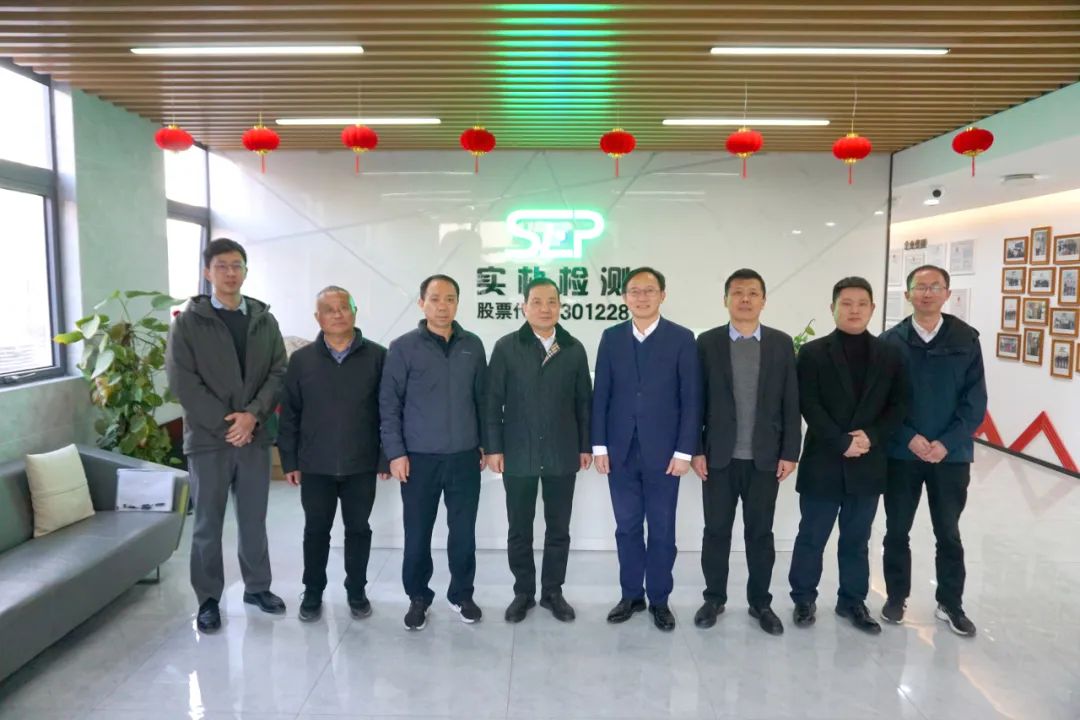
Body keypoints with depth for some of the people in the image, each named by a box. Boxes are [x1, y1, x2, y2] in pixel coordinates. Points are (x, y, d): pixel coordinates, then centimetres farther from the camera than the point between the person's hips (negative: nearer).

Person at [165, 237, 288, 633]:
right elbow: (182, 381, -9)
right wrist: (226, 424, -13)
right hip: (208, 438, -3)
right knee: (208, 523, 7)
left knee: (254, 519, 14)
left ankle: (257, 587, 29)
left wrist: (253, 414, -13)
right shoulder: (188, 321, -3)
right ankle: (208, 599, 20)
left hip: (255, 436, 3)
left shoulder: (264, 320, 7)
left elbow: (279, 373, 2)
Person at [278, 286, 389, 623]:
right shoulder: (301, 359, 1)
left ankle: (357, 591, 28)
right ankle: (312, 592, 28)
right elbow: (289, 414, 4)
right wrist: (290, 461, 1)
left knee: (358, 529, 12)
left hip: (361, 465, -1)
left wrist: (386, 457, -5)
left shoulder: (377, 356, -3)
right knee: (316, 531, 11)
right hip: (315, 465, 1)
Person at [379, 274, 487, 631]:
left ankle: (462, 594, 27)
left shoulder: (473, 345, 5)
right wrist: (395, 452, -7)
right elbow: (389, 404, -3)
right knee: (417, 534, 8)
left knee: (463, 532, 10)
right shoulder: (404, 347, -4)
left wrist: (486, 443, 9)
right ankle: (418, 598, 25)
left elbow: (482, 398, 10)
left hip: (465, 456, 2)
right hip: (419, 457, -2)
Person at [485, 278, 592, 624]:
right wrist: (493, 447, -6)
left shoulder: (574, 349, 4)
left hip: (562, 454, 2)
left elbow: (583, 400, 7)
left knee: (558, 529, 11)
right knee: (519, 530, 10)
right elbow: (492, 401, -2)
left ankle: (553, 592, 27)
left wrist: (586, 445, 4)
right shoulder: (506, 347, -2)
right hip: (518, 454, -1)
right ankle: (523, 592, 26)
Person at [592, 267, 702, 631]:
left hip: (664, 451, -2)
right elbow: (601, 394, 4)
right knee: (627, 527, 11)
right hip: (620, 451, 2)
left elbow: (691, 399, -4)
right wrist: (599, 445, -1)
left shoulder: (682, 338, -2)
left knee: (662, 530, 8)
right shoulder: (611, 337, 5)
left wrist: (684, 451, -9)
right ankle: (631, 595, 26)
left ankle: (659, 600, 23)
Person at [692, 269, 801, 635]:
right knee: (716, 531, 8)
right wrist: (695, 450, -6)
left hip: (765, 457, 1)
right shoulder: (707, 342, 0)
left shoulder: (781, 343, 3)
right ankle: (714, 598, 23)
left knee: (760, 532, 10)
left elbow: (791, 403, 2)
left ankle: (760, 602, 25)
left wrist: (790, 453, -2)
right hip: (719, 456, -1)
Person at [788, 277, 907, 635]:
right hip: (823, 463, -2)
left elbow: (899, 405, 3)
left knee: (856, 539, 14)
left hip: (867, 464, 3)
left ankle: (852, 600, 29)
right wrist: (842, 442, -17)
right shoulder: (813, 353, -4)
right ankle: (804, 597, 25)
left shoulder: (890, 355, 6)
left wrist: (871, 436, -12)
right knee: (811, 537, 8)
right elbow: (810, 407, -10)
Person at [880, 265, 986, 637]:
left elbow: (975, 401, -3)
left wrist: (947, 443, -13)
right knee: (897, 530, 11)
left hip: (951, 454, 0)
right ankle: (896, 596, 27)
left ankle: (950, 603, 28)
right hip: (900, 453, 0)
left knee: (949, 533, 13)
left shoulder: (966, 340, -2)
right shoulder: (891, 342, -3)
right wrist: (910, 438, -14)